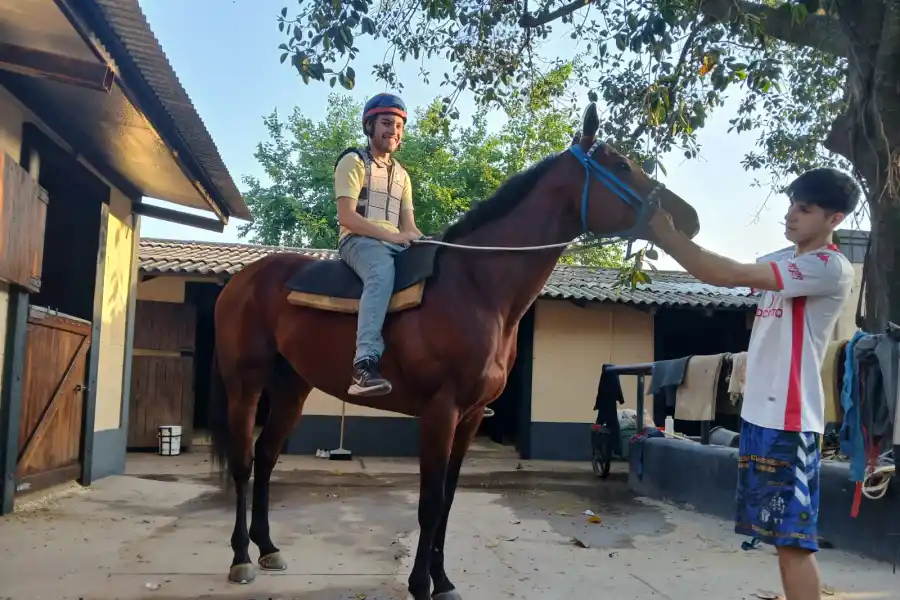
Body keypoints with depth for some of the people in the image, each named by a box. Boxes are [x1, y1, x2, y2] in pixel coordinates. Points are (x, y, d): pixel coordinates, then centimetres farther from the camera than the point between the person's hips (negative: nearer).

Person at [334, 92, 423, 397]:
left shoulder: (401, 174, 23)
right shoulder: (353, 161, 2)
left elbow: (409, 225, 17)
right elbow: (347, 217, -10)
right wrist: (391, 235, -19)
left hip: (395, 243, 7)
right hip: (358, 240, -7)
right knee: (383, 270, -38)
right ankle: (364, 365, -51)